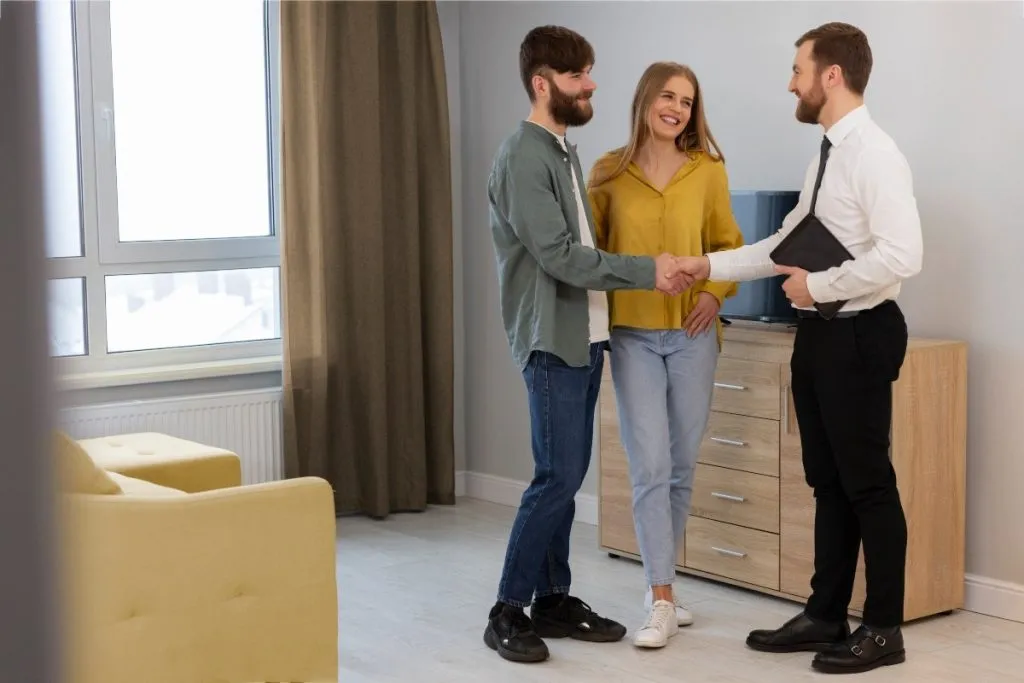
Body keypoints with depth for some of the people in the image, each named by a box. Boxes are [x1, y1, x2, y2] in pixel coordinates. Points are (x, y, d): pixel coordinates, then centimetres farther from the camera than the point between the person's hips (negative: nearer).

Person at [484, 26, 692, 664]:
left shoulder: (564, 151, 14)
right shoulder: (523, 158, -15)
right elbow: (559, 256, -20)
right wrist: (648, 270, -18)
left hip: (584, 336, 9)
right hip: (552, 340, -9)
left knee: (569, 474, 11)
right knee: (558, 476, -8)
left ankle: (553, 599, 19)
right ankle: (508, 611, 1)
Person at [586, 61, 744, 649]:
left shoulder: (708, 170, 2)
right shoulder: (610, 172, 0)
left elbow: (727, 243, 10)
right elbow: (590, 246, 8)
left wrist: (715, 292, -6)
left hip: (693, 333, 2)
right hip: (633, 334, -2)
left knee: (683, 466, 8)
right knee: (650, 467, -7)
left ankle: (663, 586, 23)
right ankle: (661, 601, -2)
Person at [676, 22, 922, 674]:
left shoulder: (874, 155, -17)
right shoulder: (827, 155, 12)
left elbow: (903, 254, -27)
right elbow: (787, 244, 17)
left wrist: (819, 285, -18)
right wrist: (712, 265, 10)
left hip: (859, 334, -9)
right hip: (820, 333, 9)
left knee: (868, 482, 1)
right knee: (827, 481, 15)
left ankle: (884, 628, 13)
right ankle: (826, 616, 26)